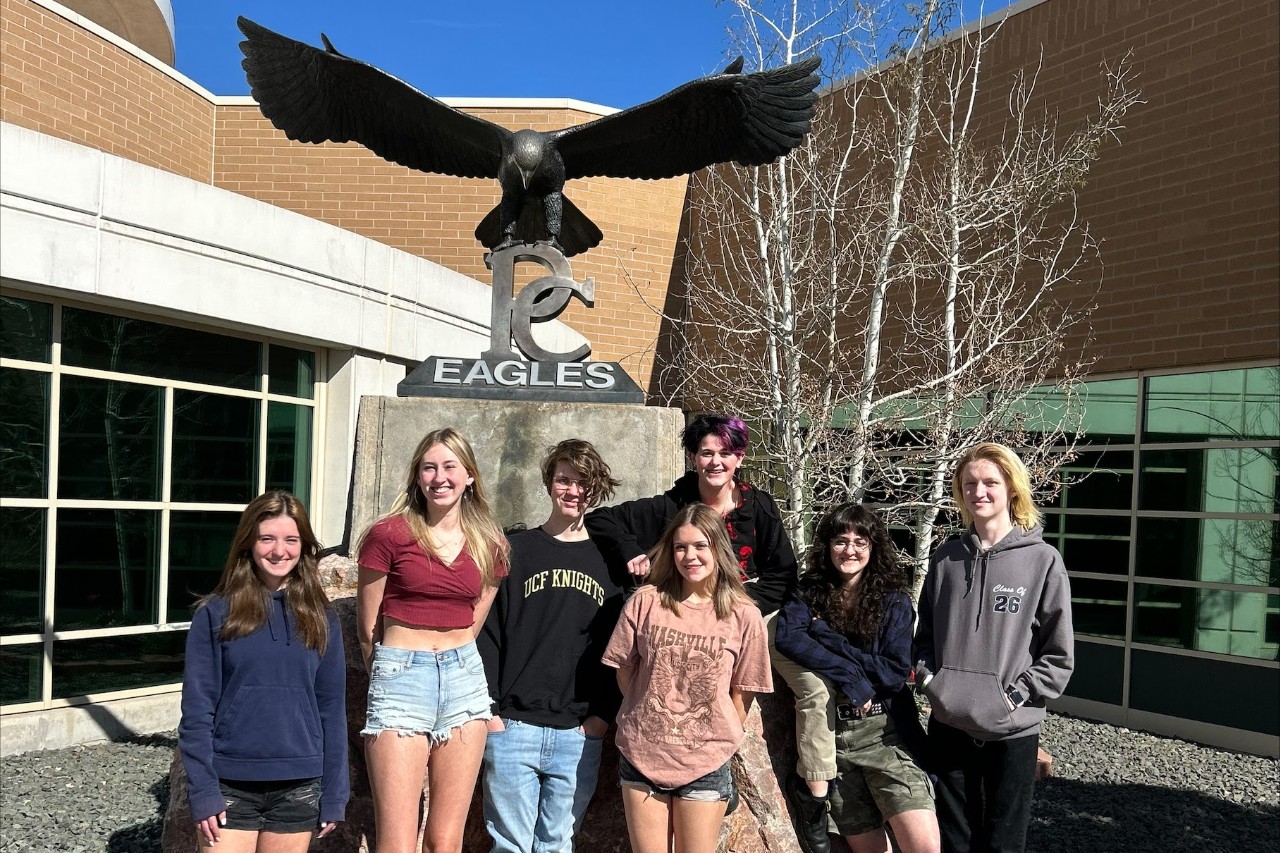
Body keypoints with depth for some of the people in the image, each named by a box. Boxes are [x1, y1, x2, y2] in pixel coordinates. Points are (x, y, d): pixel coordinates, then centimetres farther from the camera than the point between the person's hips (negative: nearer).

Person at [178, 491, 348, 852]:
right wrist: (202, 792, -9)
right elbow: (197, 710, -4)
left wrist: (333, 795, 2)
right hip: (230, 785, -2)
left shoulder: (320, 619, 2)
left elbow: (332, 709, 3)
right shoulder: (215, 613, -4)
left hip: (298, 788, 2)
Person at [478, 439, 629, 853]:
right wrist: (488, 706, -6)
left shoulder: (610, 559, 7)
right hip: (512, 728, -1)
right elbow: (487, 632, 1)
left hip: (580, 735, 1)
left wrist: (603, 714, -1)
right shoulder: (515, 550, 3)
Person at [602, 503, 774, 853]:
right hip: (641, 757, 1)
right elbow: (624, 671, 4)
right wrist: (648, 717, 5)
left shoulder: (744, 616, -6)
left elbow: (742, 692, 2)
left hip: (705, 763, -1)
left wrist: (722, 740, 2)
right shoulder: (646, 601, -5)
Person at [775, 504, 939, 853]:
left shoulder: (894, 601, 3)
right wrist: (850, 677, -19)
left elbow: (896, 672, -7)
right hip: (830, 736, 1)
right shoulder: (809, 594, 5)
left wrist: (829, 639, -11)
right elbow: (786, 638, -15)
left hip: (885, 732, -1)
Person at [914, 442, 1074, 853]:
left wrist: (1016, 695, -12)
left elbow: (1058, 655, -4)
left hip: (1013, 731, -2)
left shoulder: (1043, 560, -6)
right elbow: (926, 632, 13)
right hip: (948, 726, 3)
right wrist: (928, 678, -3)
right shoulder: (946, 558, 4)